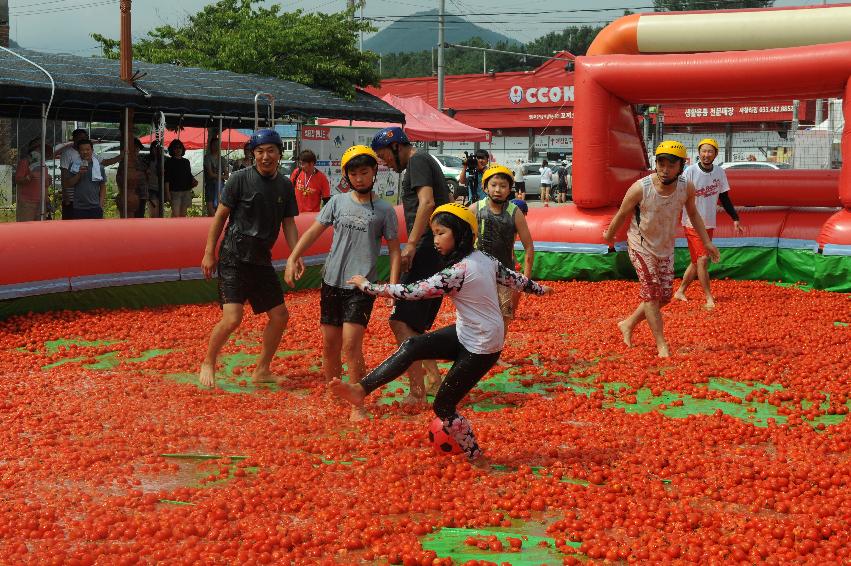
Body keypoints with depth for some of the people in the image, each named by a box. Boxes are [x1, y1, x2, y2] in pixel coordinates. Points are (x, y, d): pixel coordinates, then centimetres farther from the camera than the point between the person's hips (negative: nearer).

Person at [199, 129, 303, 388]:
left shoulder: (285, 185, 8)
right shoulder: (240, 179, -8)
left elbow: (288, 223, 12)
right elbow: (220, 215, -5)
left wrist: (296, 255, -2)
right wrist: (209, 253, -7)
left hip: (262, 260, 6)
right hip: (234, 257, -6)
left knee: (280, 315, 9)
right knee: (232, 318, -16)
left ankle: (262, 370, 24)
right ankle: (208, 363, 8)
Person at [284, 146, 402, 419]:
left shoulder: (384, 210, 0)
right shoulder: (338, 202, 7)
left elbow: (394, 249, 3)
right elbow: (313, 232, 8)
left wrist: (393, 283, -7)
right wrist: (292, 259, -2)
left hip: (362, 286, -3)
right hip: (332, 282, 4)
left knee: (351, 345, -15)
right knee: (329, 346, 9)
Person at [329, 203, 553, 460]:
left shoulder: (458, 272, -26)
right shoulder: (485, 259, -1)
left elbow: (411, 292, -24)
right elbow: (514, 278, 15)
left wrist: (367, 285, -14)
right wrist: (539, 288, 36)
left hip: (480, 350, -9)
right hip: (466, 334, 9)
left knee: (443, 406, 2)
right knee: (412, 346, -6)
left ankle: (477, 459, 17)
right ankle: (361, 389, -10)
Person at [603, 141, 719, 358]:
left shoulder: (686, 188, -16)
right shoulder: (640, 189, -28)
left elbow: (692, 213, 5)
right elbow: (621, 214, -10)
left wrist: (707, 242, 4)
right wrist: (609, 235, 5)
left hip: (666, 248, 5)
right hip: (641, 246, -5)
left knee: (664, 297, 9)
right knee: (652, 293, -10)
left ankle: (628, 324, 28)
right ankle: (662, 345, -1)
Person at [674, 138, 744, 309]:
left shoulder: (719, 172, 4)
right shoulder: (690, 171, -11)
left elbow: (724, 198, 14)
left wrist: (735, 219, 12)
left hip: (709, 224, 6)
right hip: (693, 223, -6)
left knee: (697, 261, 11)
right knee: (702, 258, -10)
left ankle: (680, 291, 24)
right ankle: (709, 298, -5)